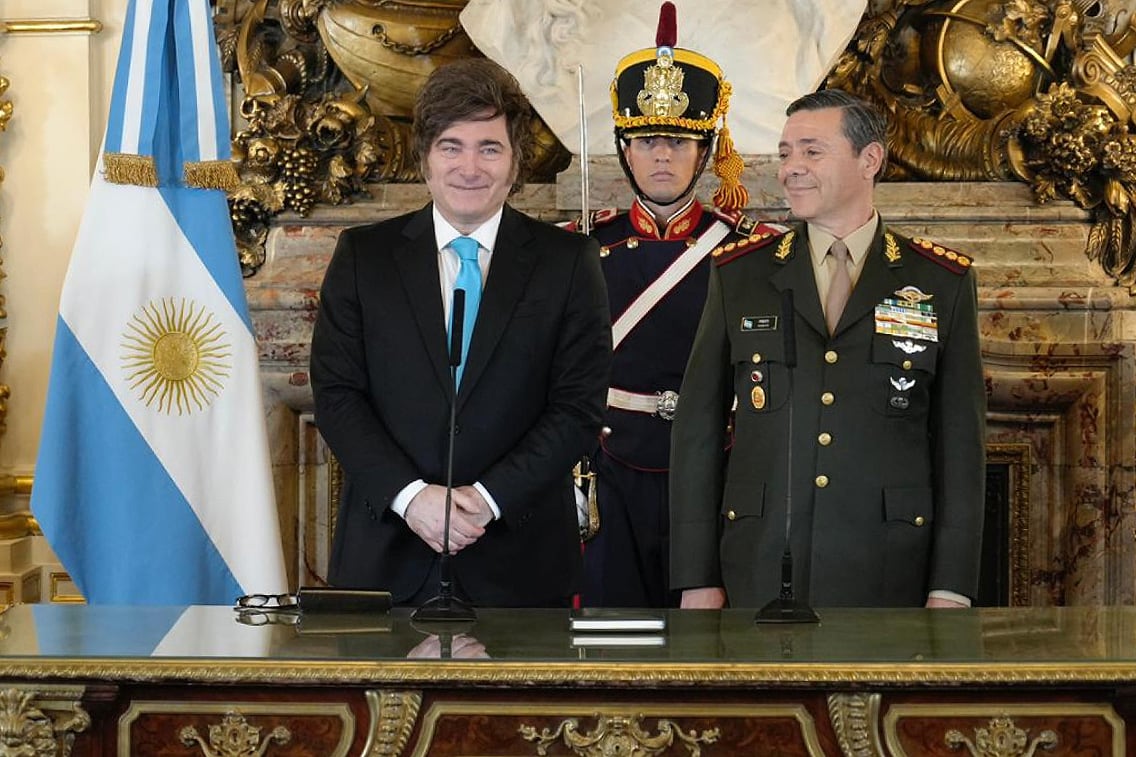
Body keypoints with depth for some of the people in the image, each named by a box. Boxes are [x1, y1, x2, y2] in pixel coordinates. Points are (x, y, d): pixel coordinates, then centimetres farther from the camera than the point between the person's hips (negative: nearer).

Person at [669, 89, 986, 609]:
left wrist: (951, 589, -4)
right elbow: (697, 428, 6)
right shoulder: (737, 274, 6)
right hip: (759, 580, 1)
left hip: (888, 581, 0)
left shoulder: (943, 283, 4)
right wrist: (696, 578, 1)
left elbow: (960, 442, 2)